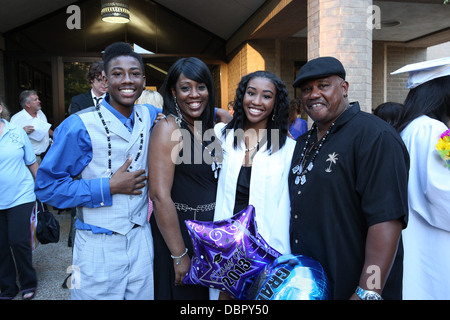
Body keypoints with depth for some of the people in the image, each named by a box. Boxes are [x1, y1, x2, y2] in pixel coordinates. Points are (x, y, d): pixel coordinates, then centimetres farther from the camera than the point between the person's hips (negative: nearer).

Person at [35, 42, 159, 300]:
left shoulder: (149, 117, 2)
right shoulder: (79, 126, -13)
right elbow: (47, 186, -10)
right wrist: (109, 187, -16)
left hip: (142, 241, 5)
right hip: (100, 247, -4)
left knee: (144, 294, 16)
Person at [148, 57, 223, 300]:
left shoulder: (208, 127, 4)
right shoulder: (168, 127, -17)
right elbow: (160, 195, -22)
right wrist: (179, 256, -19)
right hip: (177, 231, -7)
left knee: (207, 292, 22)